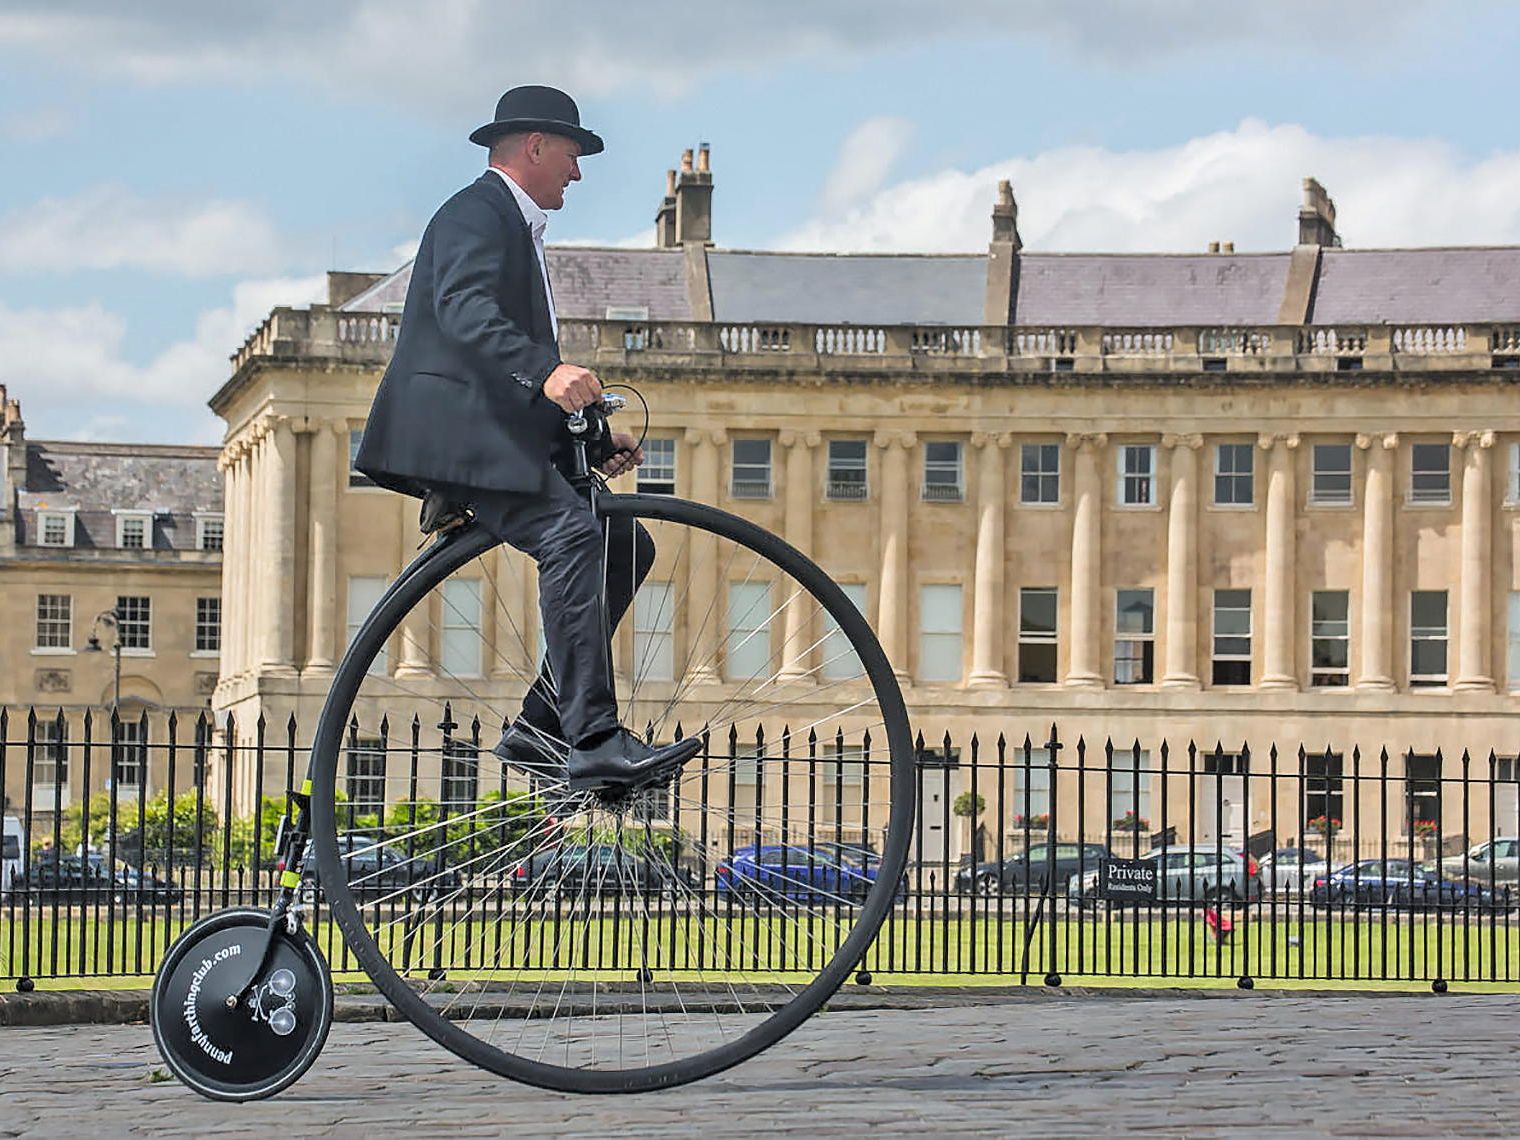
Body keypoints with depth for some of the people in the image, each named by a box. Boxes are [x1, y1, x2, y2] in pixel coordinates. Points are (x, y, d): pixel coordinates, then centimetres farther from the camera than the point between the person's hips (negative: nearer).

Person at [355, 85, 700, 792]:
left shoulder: (518, 228, 29)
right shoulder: (476, 212, -3)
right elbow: (464, 310, -23)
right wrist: (546, 372, -38)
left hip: (504, 436, 11)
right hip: (455, 428, -11)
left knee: (625, 545, 3)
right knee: (571, 535, -27)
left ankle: (540, 725, 0)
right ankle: (593, 741, -34)